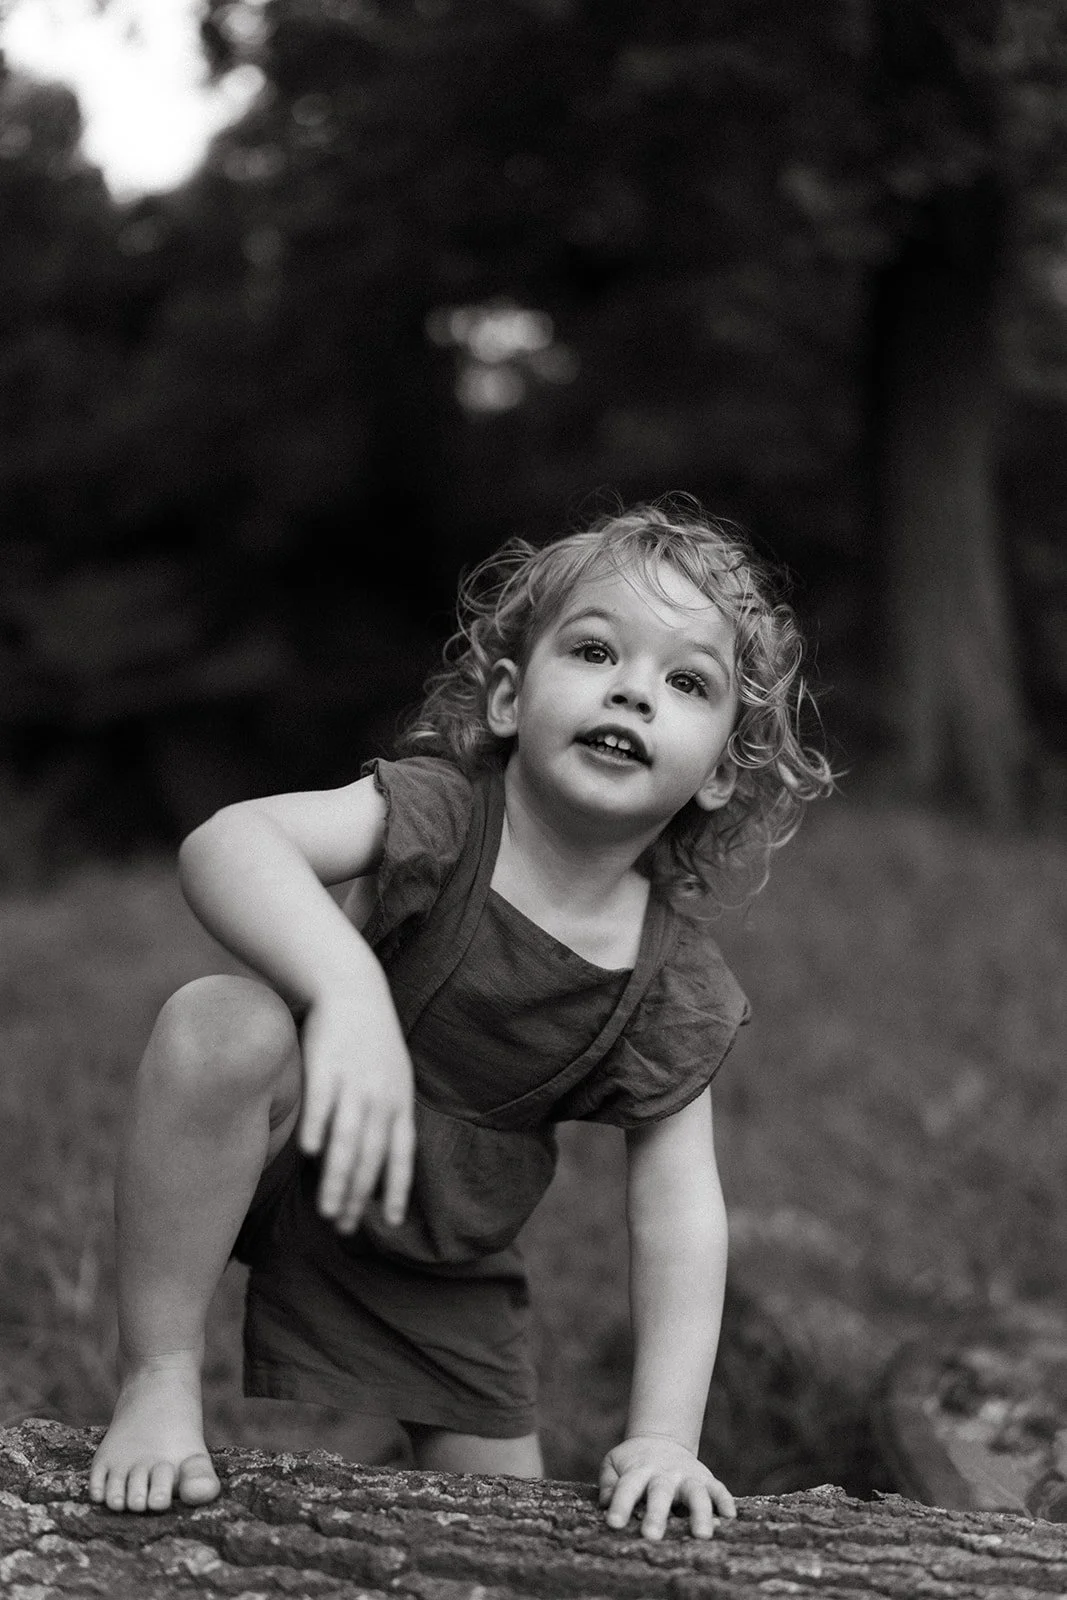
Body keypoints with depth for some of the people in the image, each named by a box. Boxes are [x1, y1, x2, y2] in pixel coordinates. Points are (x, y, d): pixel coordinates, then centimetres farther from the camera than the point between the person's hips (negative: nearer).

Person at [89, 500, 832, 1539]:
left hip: (443, 1272, 4)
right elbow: (225, 841, -41)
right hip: (279, 1174, -4)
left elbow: (679, 1212, -10)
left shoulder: (677, 986, -13)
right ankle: (156, 1385, -21)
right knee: (224, 1022, -36)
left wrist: (664, 1435, -18)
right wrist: (349, 987, -59)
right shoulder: (437, 814, -24)